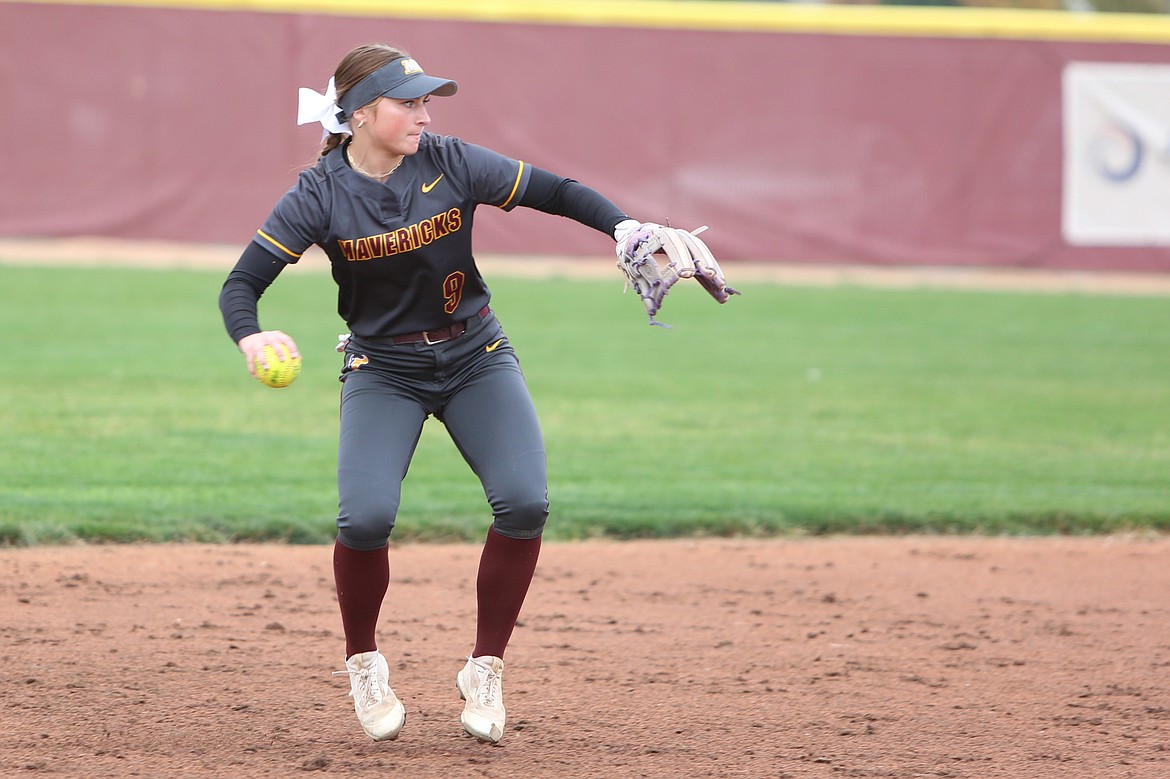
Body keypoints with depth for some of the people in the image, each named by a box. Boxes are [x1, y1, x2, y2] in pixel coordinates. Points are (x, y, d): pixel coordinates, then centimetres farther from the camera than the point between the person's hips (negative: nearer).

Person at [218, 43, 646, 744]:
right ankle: (364, 666, 7)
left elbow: (555, 192, -7)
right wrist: (251, 337, -37)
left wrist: (625, 227, -25)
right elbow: (241, 284, -15)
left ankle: (486, 672, 1)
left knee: (524, 502, -18)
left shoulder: (453, 164, -11)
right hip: (383, 369, -2)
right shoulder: (320, 196, -14)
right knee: (366, 516, -22)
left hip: (477, 357, 2)